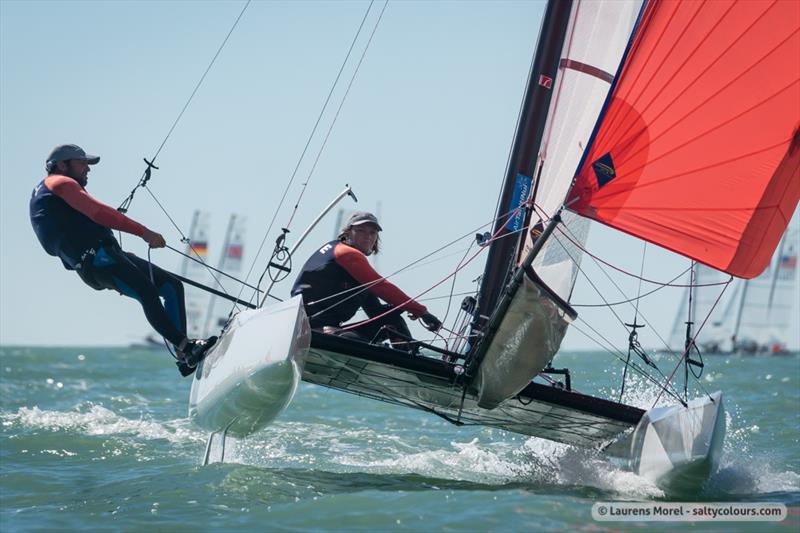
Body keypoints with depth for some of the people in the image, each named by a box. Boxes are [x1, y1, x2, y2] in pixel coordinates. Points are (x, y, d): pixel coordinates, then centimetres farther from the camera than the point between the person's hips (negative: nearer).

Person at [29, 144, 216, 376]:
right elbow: (98, 212, -11)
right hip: (96, 258, -10)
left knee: (172, 285, 2)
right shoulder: (60, 183, 1)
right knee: (148, 293, -28)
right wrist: (143, 232, -13)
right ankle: (185, 348, -38)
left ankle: (186, 354, -9)